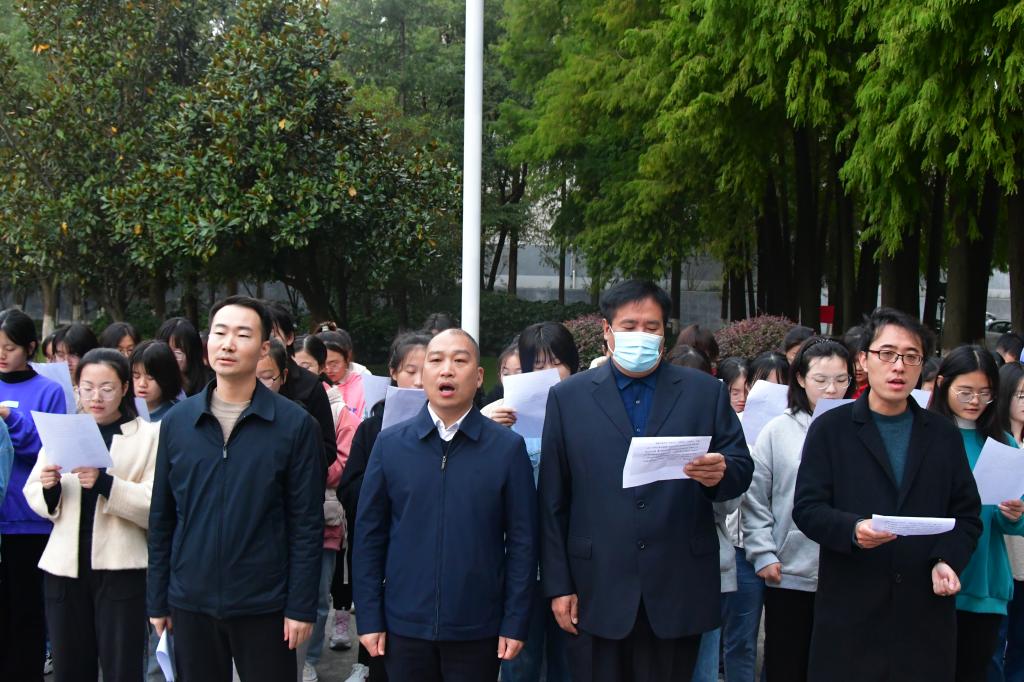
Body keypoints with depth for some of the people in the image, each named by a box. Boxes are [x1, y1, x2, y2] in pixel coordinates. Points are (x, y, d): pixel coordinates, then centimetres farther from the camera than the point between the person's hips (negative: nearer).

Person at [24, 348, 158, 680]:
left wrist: (105, 483, -23)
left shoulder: (149, 435, -1)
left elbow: (157, 507, -11)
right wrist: (49, 488, -11)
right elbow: (32, 495, 11)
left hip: (120, 570, -4)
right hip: (65, 568, 4)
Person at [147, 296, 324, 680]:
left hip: (264, 606, -3)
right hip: (191, 605, 3)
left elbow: (306, 524, -5)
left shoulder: (295, 425, -5)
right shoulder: (177, 421, 4)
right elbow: (162, 518, 8)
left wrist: (302, 606, -7)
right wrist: (157, 601, 7)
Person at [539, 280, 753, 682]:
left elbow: (742, 469, 6)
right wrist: (558, 585, -1)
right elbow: (553, 499, 4)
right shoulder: (568, 397, 5)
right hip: (597, 592, 0)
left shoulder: (705, 392, 7)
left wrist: (721, 473, -19)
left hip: (678, 590, 1)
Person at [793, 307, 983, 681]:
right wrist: (852, 529, -20)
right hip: (849, 607, -2)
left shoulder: (944, 435, 13)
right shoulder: (830, 429, 5)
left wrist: (948, 560, -7)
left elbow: (967, 515, 11)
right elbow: (806, 508, -2)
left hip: (926, 608, 2)